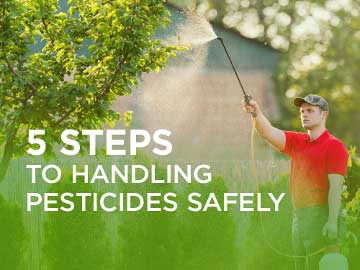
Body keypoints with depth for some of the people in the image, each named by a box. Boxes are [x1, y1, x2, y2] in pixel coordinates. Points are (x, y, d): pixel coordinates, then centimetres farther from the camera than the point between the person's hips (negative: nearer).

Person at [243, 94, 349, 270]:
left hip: (322, 216, -7)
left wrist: (332, 221, -20)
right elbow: (268, 133, 1)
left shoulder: (334, 146, -5)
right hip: (299, 216, 8)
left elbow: (335, 187, -13)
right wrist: (256, 114, -19)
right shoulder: (297, 142, 15)